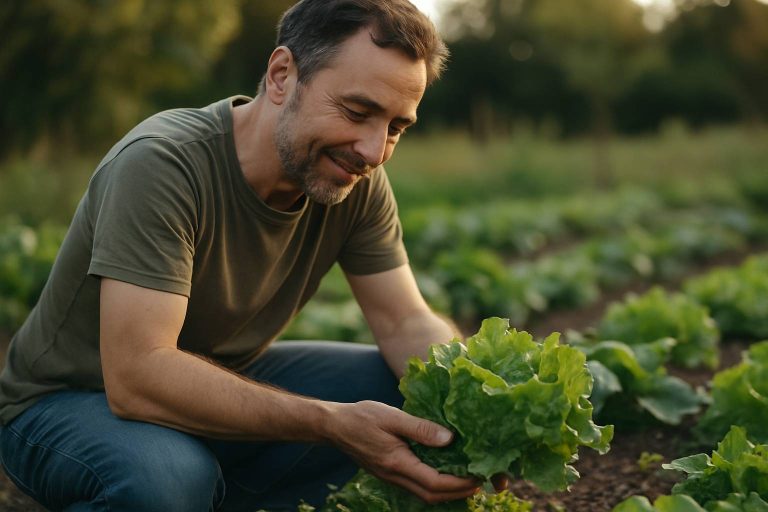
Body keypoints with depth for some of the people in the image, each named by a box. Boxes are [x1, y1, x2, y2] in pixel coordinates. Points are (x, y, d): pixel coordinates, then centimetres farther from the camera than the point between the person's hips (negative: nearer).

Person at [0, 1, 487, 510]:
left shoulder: (358, 181, -10)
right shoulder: (162, 165, -29)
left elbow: (407, 323, -7)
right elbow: (136, 377, -36)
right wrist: (331, 421, -43)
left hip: (221, 385, 7)